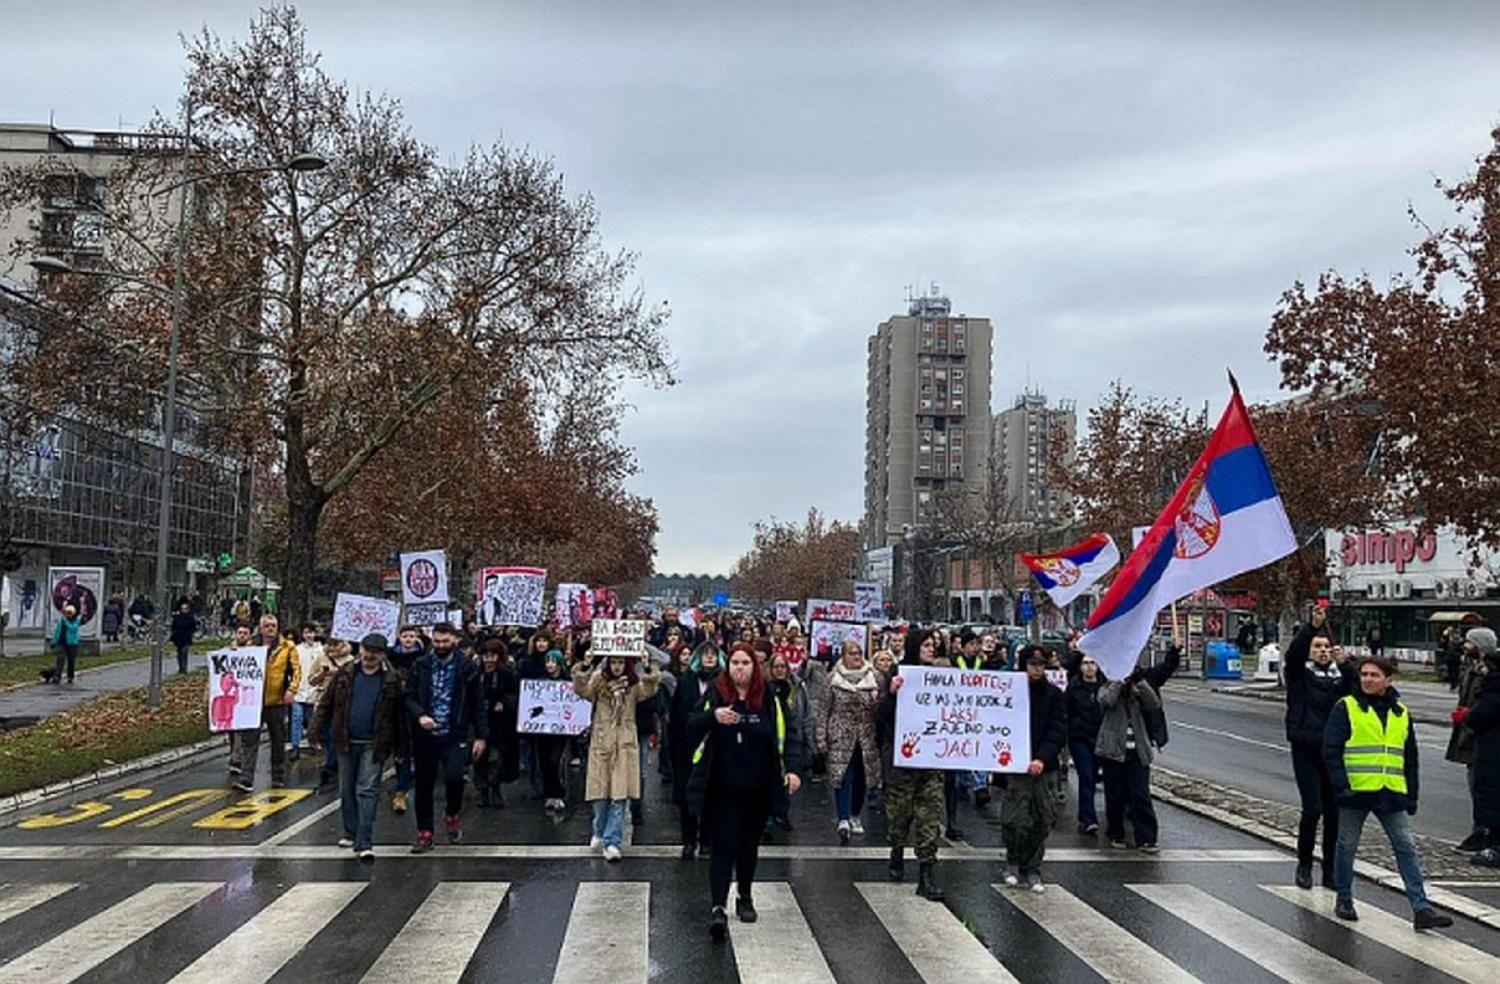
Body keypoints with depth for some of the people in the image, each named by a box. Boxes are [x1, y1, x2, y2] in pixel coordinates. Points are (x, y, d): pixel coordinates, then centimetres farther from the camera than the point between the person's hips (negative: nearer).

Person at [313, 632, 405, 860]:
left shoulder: (392, 680, -3)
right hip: (346, 742, 3)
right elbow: (326, 703, 8)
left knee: (368, 791, -7)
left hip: (374, 745, -3)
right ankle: (351, 832, 30)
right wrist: (316, 731, 2)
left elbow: (400, 714, 1)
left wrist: (400, 746, 0)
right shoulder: (345, 674, 3)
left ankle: (364, 843, -8)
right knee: (347, 790, 14)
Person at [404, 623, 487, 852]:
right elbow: (409, 697, 0)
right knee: (424, 785, 8)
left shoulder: (467, 669, 0)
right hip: (424, 736, 2)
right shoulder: (420, 666, 3)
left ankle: (451, 815, 10)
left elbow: (477, 704, 4)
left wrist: (481, 736, 1)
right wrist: (419, 716, -19)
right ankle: (424, 833, 21)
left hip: (454, 736, -2)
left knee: (454, 777, -19)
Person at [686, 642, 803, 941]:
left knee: (749, 845, 15)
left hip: (757, 789, 2)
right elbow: (692, 730, -9)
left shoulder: (769, 699, 1)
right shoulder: (715, 695, -2)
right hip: (722, 789, -2)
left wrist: (792, 768, -12)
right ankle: (718, 907, -10)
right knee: (723, 846, -8)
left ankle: (745, 897, 33)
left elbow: (785, 737, 2)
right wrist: (713, 716, -29)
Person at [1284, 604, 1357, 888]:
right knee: (1312, 809, -10)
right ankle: (1304, 865, 7)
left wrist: (1345, 664, -17)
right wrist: (1312, 626, -32)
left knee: (1334, 812, 5)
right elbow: (1293, 653, -19)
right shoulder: (1299, 673, 3)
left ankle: (1331, 871, 16)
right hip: (1305, 750, -3)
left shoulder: (1339, 675, 12)